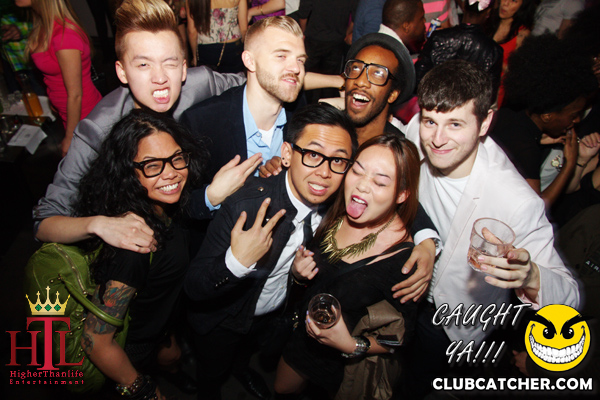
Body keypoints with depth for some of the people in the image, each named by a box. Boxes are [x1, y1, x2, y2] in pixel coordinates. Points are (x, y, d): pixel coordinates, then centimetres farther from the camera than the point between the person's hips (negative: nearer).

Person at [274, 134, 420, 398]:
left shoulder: (405, 258, -31)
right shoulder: (335, 213, -14)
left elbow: (400, 337, -18)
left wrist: (352, 346, -33)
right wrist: (298, 272, -18)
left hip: (347, 364, -5)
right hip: (303, 334, 5)